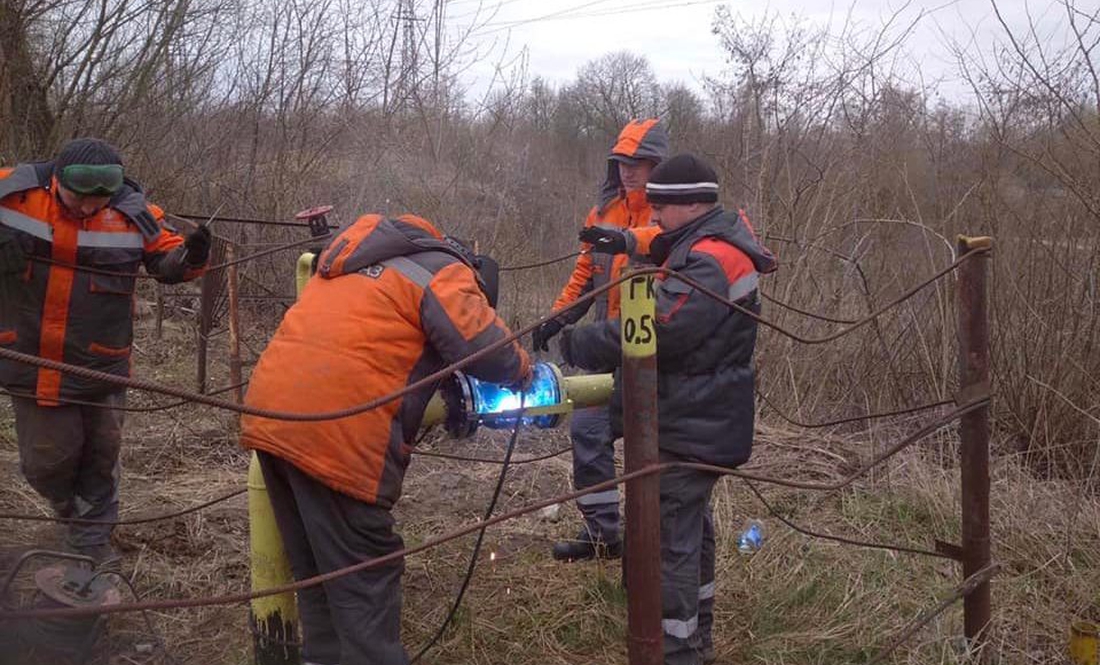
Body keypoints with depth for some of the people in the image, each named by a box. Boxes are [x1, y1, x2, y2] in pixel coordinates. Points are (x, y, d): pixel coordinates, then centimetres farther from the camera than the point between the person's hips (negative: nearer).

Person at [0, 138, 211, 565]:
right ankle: (71, 510, 41)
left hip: (101, 366, 0)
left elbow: (166, 258, 5)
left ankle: (93, 540, 29)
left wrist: (189, 257, -16)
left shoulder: (132, 210, -8)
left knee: (100, 457, 11)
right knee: (46, 459, 10)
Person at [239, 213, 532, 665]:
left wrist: (444, 387, 26)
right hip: (334, 433, -8)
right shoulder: (446, 277, 2)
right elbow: (486, 351, -9)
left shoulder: (368, 257, 27)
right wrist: (522, 371, 13)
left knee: (316, 572, 19)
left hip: (269, 414, 8)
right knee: (364, 580, 0)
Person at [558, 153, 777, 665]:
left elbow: (657, 329, -29)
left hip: (690, 429, -11)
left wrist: (579, 345, -21)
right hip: (702, 423, 11)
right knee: (693, 527, 21)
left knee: (671, 540, -7)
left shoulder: (710, 262, -22)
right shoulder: (709, 244, 13)